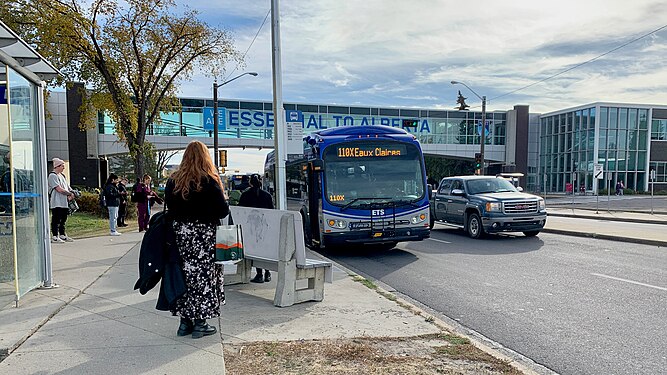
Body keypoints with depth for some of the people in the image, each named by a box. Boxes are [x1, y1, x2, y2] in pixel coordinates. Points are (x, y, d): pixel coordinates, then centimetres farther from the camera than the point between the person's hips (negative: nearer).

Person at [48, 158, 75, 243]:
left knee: (63, 219, 14)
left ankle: (62, 235, 22)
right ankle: (55, 237, -2)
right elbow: (59, 189, -18)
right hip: (57, 203, -9)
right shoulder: (52, 176, -10)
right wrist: (70, 194, -11)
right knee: (56, 219, -6)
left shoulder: (61, 175, 19)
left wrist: (71, 194, 0)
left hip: (64, 202, 9)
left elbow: (67, 186, 19)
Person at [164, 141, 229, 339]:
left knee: (186, 273, 12)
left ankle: (185, 321, 20)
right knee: (203, 275, 4)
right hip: (204, 235, -5)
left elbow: (170, 209, 6)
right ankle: (199, 323, 10)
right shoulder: (209, 181, -12)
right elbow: (223, 210, -13)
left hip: (181, 233, 5)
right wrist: (224, 201, 7)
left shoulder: (173, 181, 3)